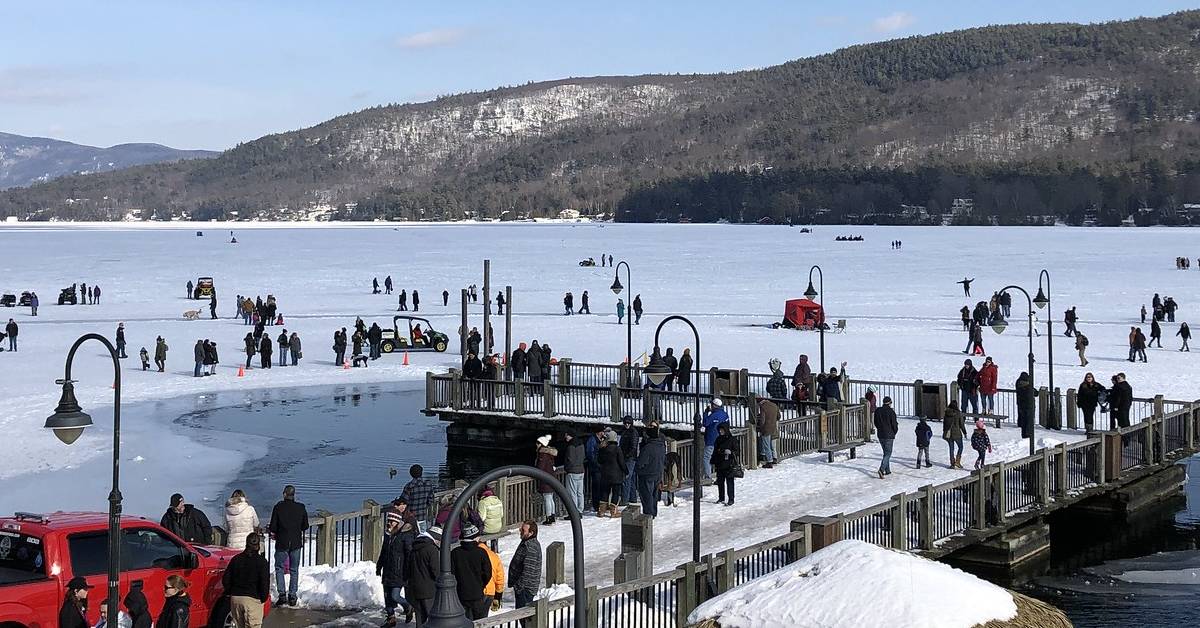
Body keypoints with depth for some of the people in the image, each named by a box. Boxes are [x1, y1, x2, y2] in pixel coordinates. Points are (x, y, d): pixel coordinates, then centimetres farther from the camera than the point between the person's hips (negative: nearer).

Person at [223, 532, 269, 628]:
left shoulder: (235, 559, 8)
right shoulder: (261, 561, -6)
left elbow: (225, 579, 7)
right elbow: (265, 582, -11)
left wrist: (230, 593, 18)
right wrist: (263, 598, 1)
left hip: (235, 598, 5)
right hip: (252, 599, -5)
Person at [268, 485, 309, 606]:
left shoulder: (278, 507, -9)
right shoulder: (301, 508, -2)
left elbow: (273, 527, -9)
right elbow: (305, 526, 4)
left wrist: (273, 532, 13)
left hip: (282, 542, -2)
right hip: (296, 543, 2)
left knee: (279, 568, 9)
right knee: (294, 570, 11)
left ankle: (282, 594, -4)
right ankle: (292, 596, 10)